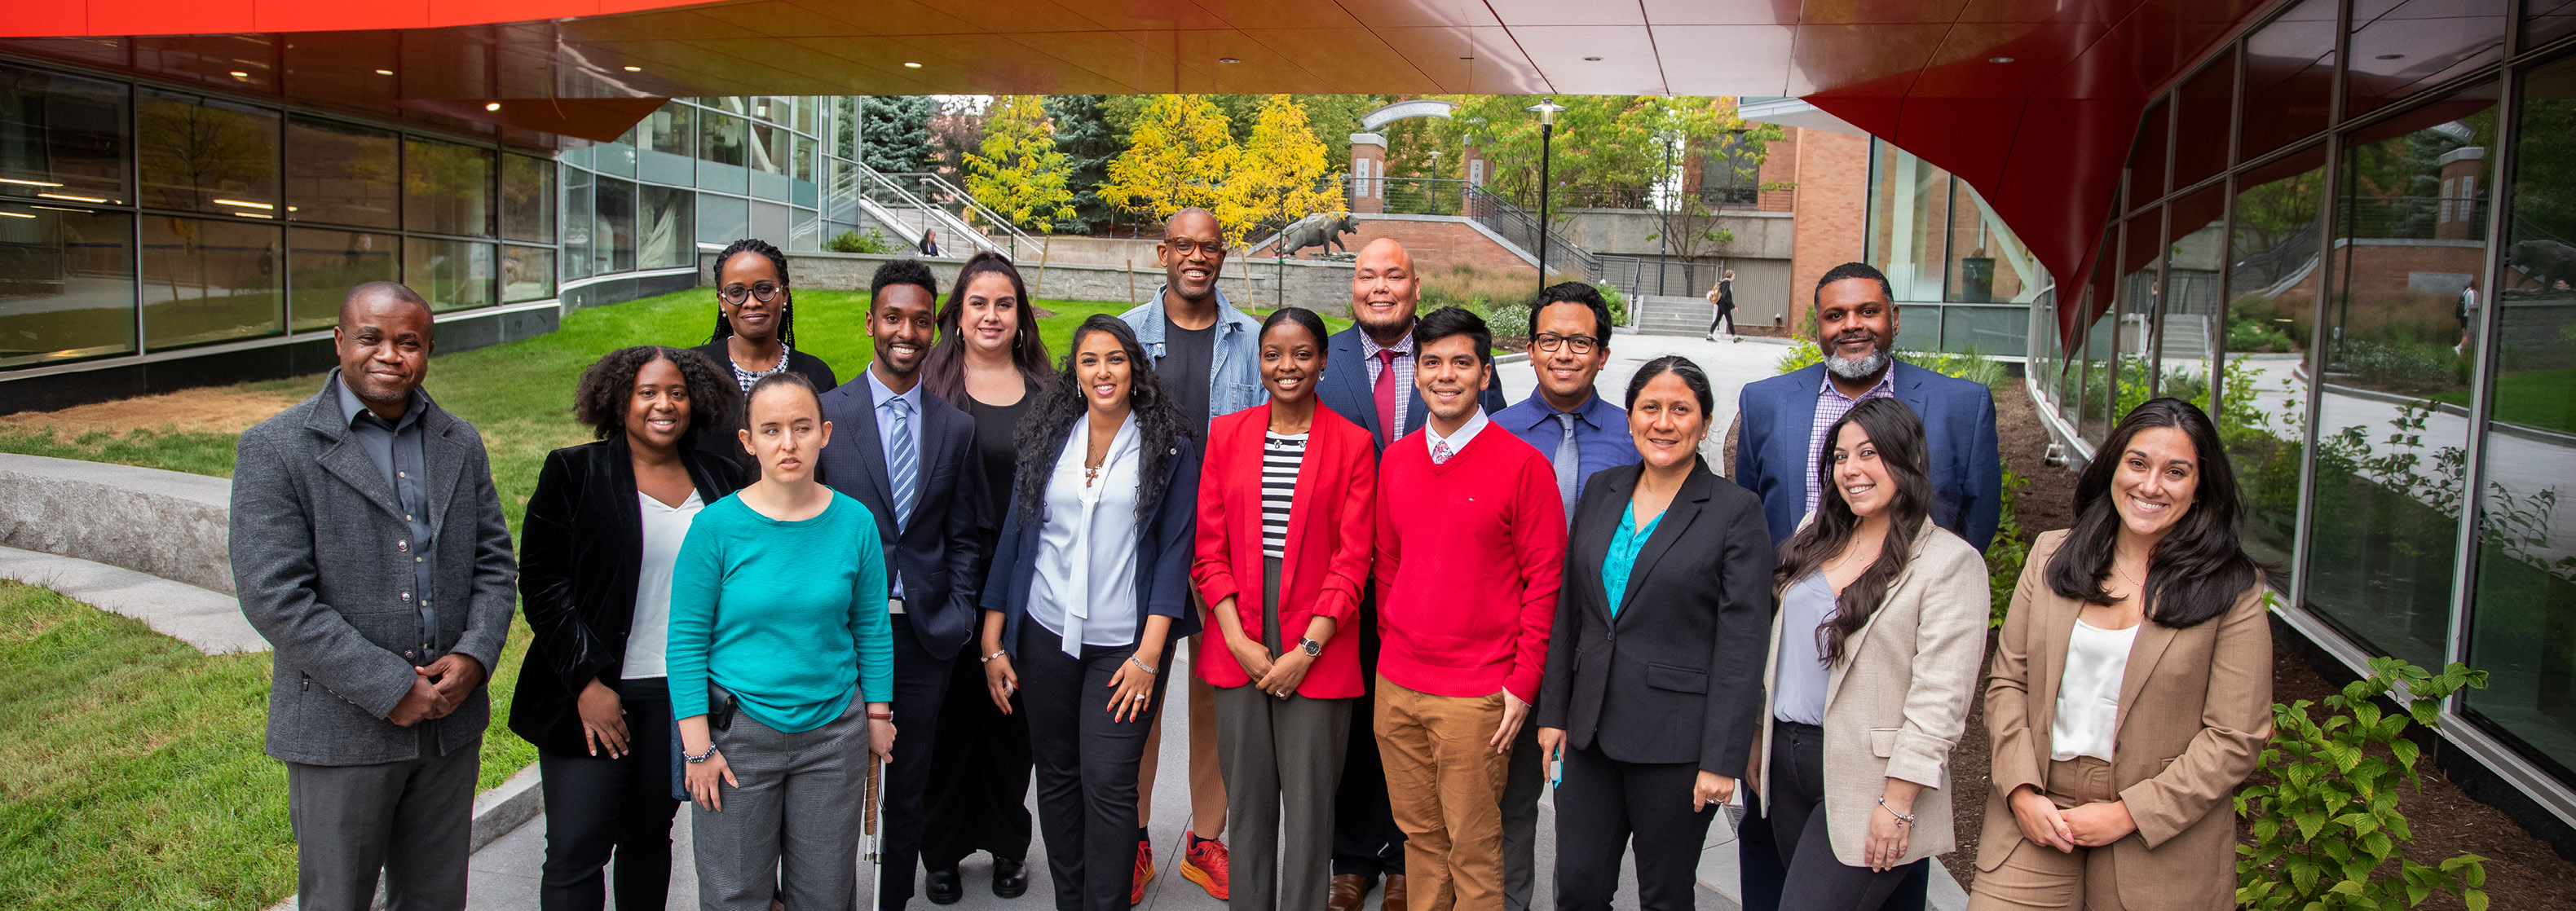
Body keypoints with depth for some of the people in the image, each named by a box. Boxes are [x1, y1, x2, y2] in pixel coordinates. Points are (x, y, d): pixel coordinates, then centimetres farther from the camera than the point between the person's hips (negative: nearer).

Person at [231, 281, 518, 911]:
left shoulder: (460, 444, 8)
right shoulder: (276, 450, -8)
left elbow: (495, 563, 9)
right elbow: (275, 598, -14)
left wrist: (473, 657, -9)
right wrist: (392, 689, -17)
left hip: (452, 722, 4)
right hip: (341, 730, -4)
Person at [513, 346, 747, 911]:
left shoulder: (722, 483, 7)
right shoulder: (574, 473, -2)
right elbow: (541, 584, -6)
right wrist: (586, 682, -12)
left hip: (684, 696, 3)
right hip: (594, 695, -3)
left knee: (651, 836, 13)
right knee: (576, 851, -2)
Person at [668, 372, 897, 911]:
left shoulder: (855, 522, -3)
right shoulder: (717, 526, -10)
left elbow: (872, 629, 6)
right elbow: (687, 641, -7)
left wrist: (878, 716, 7)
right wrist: (698, 745, -9)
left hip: (833, 731, 2)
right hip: (739, 733, -2)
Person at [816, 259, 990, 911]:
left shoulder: (956, 427, 5)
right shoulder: (826, 412, -3)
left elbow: (965, 537, 9)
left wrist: (956, 618, 0)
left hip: (923, 635, 2)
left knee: (908, 794, 13)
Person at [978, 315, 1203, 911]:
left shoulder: (1171, 449, -1)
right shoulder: (1048, 441, 7)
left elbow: (1174, 552, -4)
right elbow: (1015, 537, 8)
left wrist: (1149, 653, -11)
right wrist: (993, 642, 5)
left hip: (1125, 644, -3)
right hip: (1045, 637, 3)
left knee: (1109, 783, -8)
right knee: (1056, 777, 11)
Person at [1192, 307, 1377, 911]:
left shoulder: (1352, 444, 0)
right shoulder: (1227, 435, 8)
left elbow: (1353, 559, -4)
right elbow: (1210, 548, 5)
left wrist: (1307, 649, -11)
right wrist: (1238, 640, -5)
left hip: (1318, 651, -2)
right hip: (1239, 648, 2)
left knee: (1309, 807, 2)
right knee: (1247, 799, 10)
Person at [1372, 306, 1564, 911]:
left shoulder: (1523, 465, -8)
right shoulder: (1396, 460, 8)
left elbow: (1544, 579, -8)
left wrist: (1523, 684, -11)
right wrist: (1393, 646, 13)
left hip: (1476, 695, -5)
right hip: (1397, 686, 5)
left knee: (1473, 848, 3)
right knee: (1419, 836, 15)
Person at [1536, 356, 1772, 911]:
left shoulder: (1735, 511, -7)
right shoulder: (1601, 492, 8)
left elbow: (1741, 646, -10)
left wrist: (1723, 760, -13)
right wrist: (1552, 713, 9)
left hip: (1677, 740, -4)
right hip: (1592, 729, 4)